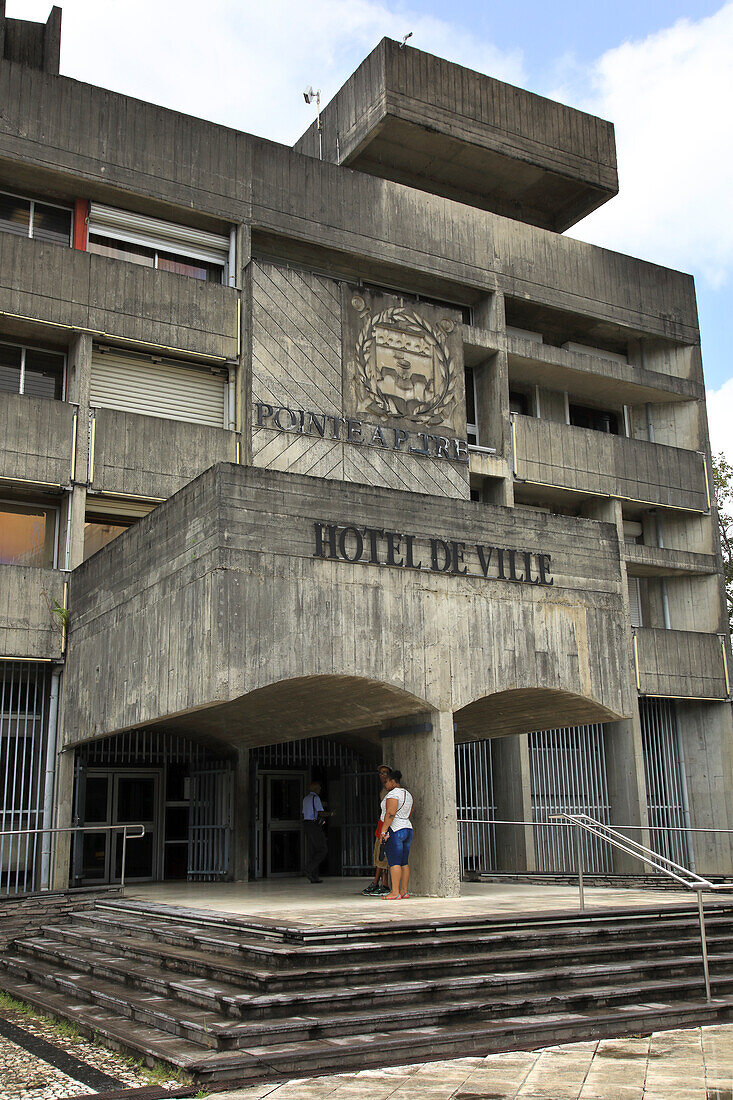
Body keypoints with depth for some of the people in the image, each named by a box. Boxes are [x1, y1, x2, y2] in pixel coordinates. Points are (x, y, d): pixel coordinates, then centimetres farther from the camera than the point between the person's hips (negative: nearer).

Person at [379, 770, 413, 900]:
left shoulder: (393, 794, -12)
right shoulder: (407, 794, 16)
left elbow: (390, 814, -20)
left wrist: (383, 831, -20)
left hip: (394, 830, -9)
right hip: (408, 829, 9)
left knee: (394, 862, -9)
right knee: (404, 862, 9)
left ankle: (395, 892, -12)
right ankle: (404, 891, 8)